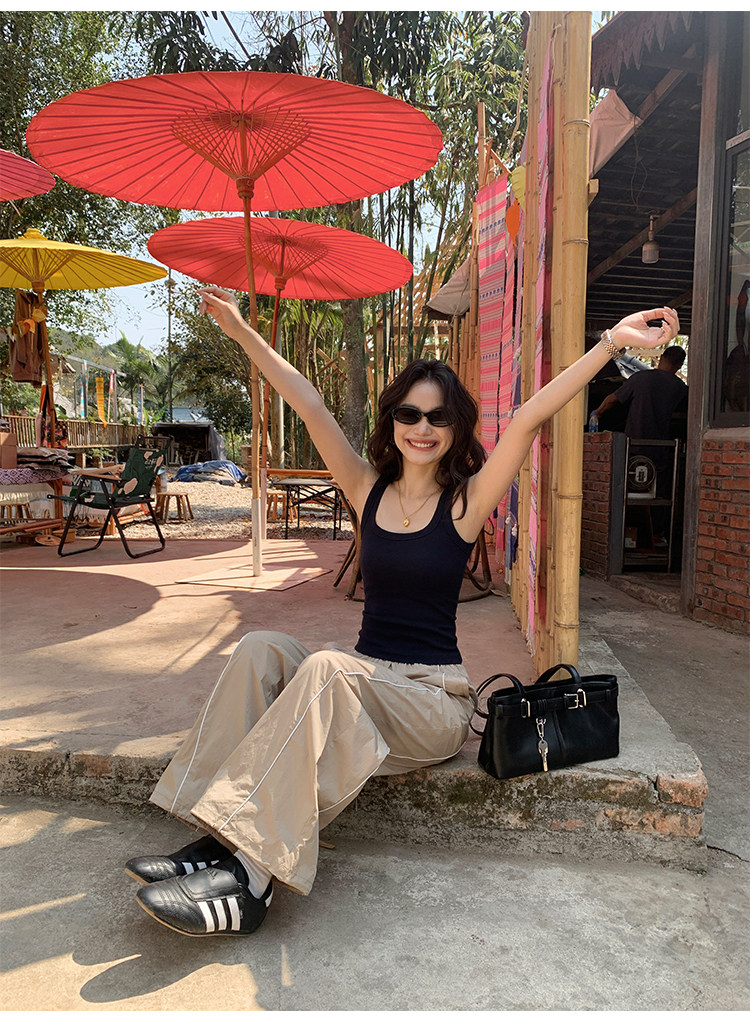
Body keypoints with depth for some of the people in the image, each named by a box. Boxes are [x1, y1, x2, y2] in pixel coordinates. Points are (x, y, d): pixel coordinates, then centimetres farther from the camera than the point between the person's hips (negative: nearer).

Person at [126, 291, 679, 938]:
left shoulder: (467, 501, -3)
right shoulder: (369, 490, 7)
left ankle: (248, 875, -29)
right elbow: (311, 409, 2)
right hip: (364, 679, 5)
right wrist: (243, 333, 2)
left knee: (326, 669, -31)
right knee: (261, 650, -18)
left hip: (435, 699, -5)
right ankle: (218, 839, -21)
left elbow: (531, 418, -16)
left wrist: (613, 342, -23)